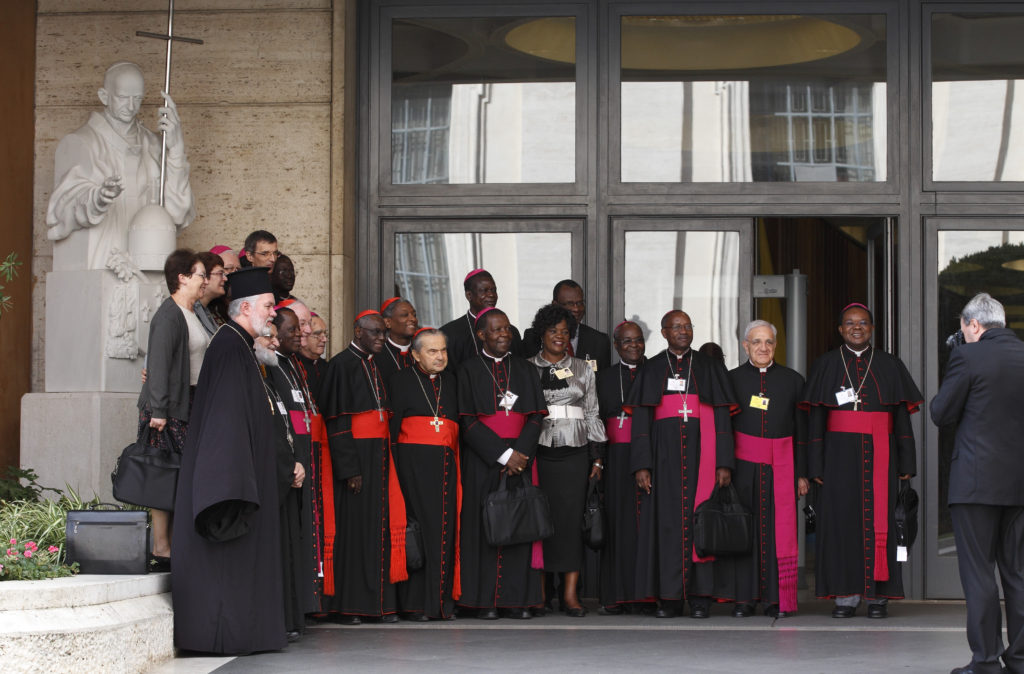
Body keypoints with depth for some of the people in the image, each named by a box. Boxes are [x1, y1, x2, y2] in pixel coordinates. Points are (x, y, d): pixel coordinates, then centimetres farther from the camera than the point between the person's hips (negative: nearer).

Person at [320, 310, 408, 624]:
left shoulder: (375, 366, 17)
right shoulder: (342, 365, -7)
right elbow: (337, 421, -13)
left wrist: (387, 460, 11)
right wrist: (349, 468, -18)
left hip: (380, 456, 7)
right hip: (355, 455, -7)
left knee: (381, 526, 5)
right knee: (354, 526, -5)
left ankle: (381, 602, 7)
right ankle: (349, 606, -1)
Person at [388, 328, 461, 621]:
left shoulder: (450, 380, 17)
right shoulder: (401, 380, 4)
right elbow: (393, 426, -1)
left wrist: (455, 461, 6)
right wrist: (398, 469, -10)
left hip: (445, 463, 4)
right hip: (413, 462, -4)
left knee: (446, 529, 0)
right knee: (418, 527, -8)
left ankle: (443, 600, 4)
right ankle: (416, 602, -5)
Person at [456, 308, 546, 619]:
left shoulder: (525, 370, 12)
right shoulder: (468, 370, 2)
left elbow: (535, 417, 6)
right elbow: (468, 421, -6)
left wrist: (521, 453, -10)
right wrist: (503, 453, -14)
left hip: (520, 459, 3)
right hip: (482, 461, -3)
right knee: (484, 526, -4)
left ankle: (516, 600, 3)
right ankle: (485, 601, -1)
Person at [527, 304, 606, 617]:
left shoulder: (583, 369, 12)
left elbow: (592, 414, 12)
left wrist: (597, 457, 6)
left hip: (574, 453, 1)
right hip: (538, 451, -1)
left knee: (571, 518, -6)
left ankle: (570, 594, -6)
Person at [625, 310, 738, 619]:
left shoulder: (709, 368, 8)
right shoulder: (652, 370, 9)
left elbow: (722, 418, 4)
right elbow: (640, 420, 4)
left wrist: (724, 463, -6)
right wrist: (641, 465, -6)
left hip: (700, 452, 0)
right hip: (664, 453, 0)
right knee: (667, 521, -2)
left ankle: (700, 596, 0)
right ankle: (669, 596, 1)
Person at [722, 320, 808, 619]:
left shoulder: (792, 380, 8)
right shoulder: (731, 379, 7)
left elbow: (802, 430, 7)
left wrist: (802, 473, 2)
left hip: (780, 467, 0)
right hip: (743, 466, 0)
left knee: (779, 530, -2)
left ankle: (777, 599, 3)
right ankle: (744, 598, 4)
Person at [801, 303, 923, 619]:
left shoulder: (890, 366, 9)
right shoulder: (825, 366, 7)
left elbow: (902, 417, 7)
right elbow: (815, 418, 3)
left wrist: (906, 463, 0)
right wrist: (816, 465, -5)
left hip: (879, 455, 0)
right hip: (840, 454, 0)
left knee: (878, 520, -1)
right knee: (842, 519, -4)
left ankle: (878, 596, 3)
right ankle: (846, 595, 1)